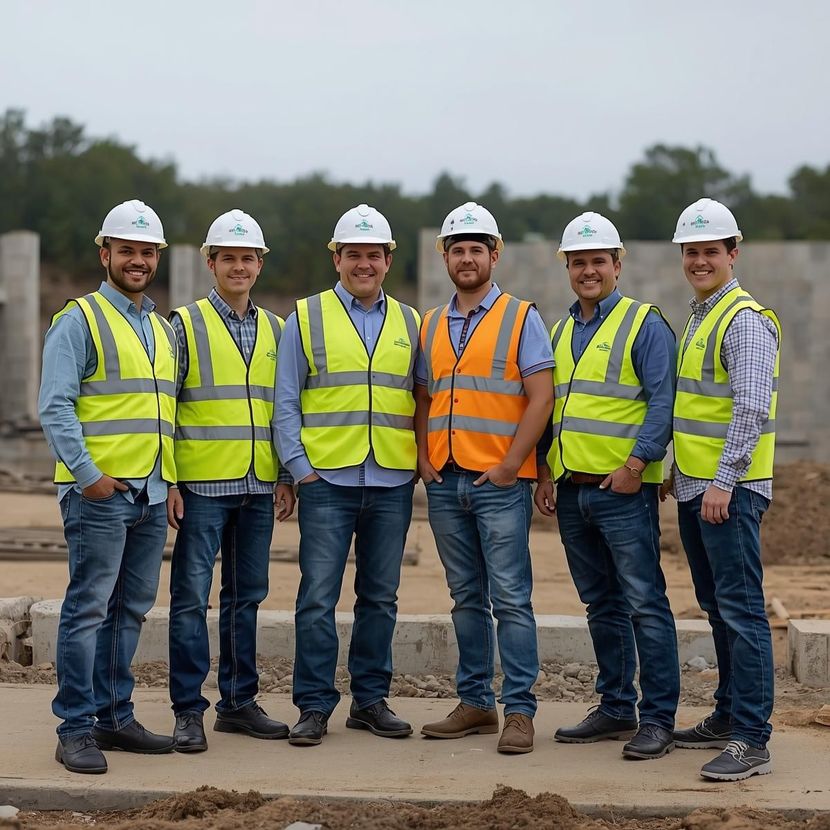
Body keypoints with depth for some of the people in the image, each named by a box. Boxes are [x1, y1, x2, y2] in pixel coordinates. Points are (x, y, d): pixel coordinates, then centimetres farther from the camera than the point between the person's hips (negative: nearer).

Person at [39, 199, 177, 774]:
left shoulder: (164, 330, 19)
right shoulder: (79, 321, -3)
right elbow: (56, 407, -10)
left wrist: (173, 480, 14)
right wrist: (88, 473, -17)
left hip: (152, 492, 7)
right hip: (99, 490, -7)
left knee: (131, 610, 11)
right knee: (88, 608, -7)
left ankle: (115, 716, 19)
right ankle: (76, 730, -2)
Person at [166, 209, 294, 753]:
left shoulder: (275, 330, 13)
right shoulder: (186, 324, 0)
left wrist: (286, 477, 10)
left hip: (259, 486, 4)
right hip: (201, 484, -4)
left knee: (247, 596, 10)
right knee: (192, 595, -4)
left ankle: (239, 702, 19)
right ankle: (189, 710, 2)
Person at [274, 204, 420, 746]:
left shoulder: (409, 324, 12)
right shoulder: (306, 318, 4)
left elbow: (421, 401, 16)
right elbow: (285, 403, 3)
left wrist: (420, 463, 5)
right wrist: (300, 468, -6)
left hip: (392, 483, 3)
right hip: (327, 481, -3)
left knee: (380, 597, 9)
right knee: (318, 598, -3)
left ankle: (371, 699, 18)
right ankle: (315, 707, 4)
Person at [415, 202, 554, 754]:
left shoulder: (521, 318, -1)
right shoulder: (431, 326, 15)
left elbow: (541, 398, -7)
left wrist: (508, 465, -13)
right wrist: (424, 458, 4)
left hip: (499, 481, -5)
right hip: (445, 481, 5)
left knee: (510, 598, -7)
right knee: (467, 599, 10)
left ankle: (519, 710, -4)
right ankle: (476, 703, 16)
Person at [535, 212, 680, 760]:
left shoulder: (644, 324, -4)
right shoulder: (560, 332, 17)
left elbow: (663, 402, -11)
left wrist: (636, 464, -18)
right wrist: (545, 473, 12)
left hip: (624, 489, -7)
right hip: (571, 490, 7)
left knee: (644, 603, -6)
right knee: (601, 605, 13)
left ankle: (658, 719, -2)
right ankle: (616, 709, 22)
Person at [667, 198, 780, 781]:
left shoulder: (745, 320, -13)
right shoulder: (699, 317, 18)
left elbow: (751, 409, -20)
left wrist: (723, 481, -22)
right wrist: (679, 468, 22)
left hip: (730, 489, -10)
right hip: (695, 488, 10)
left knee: (741, 608, -10)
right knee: (717, 607, 15)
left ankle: (752, 741, -9)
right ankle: (728, 717, 24)